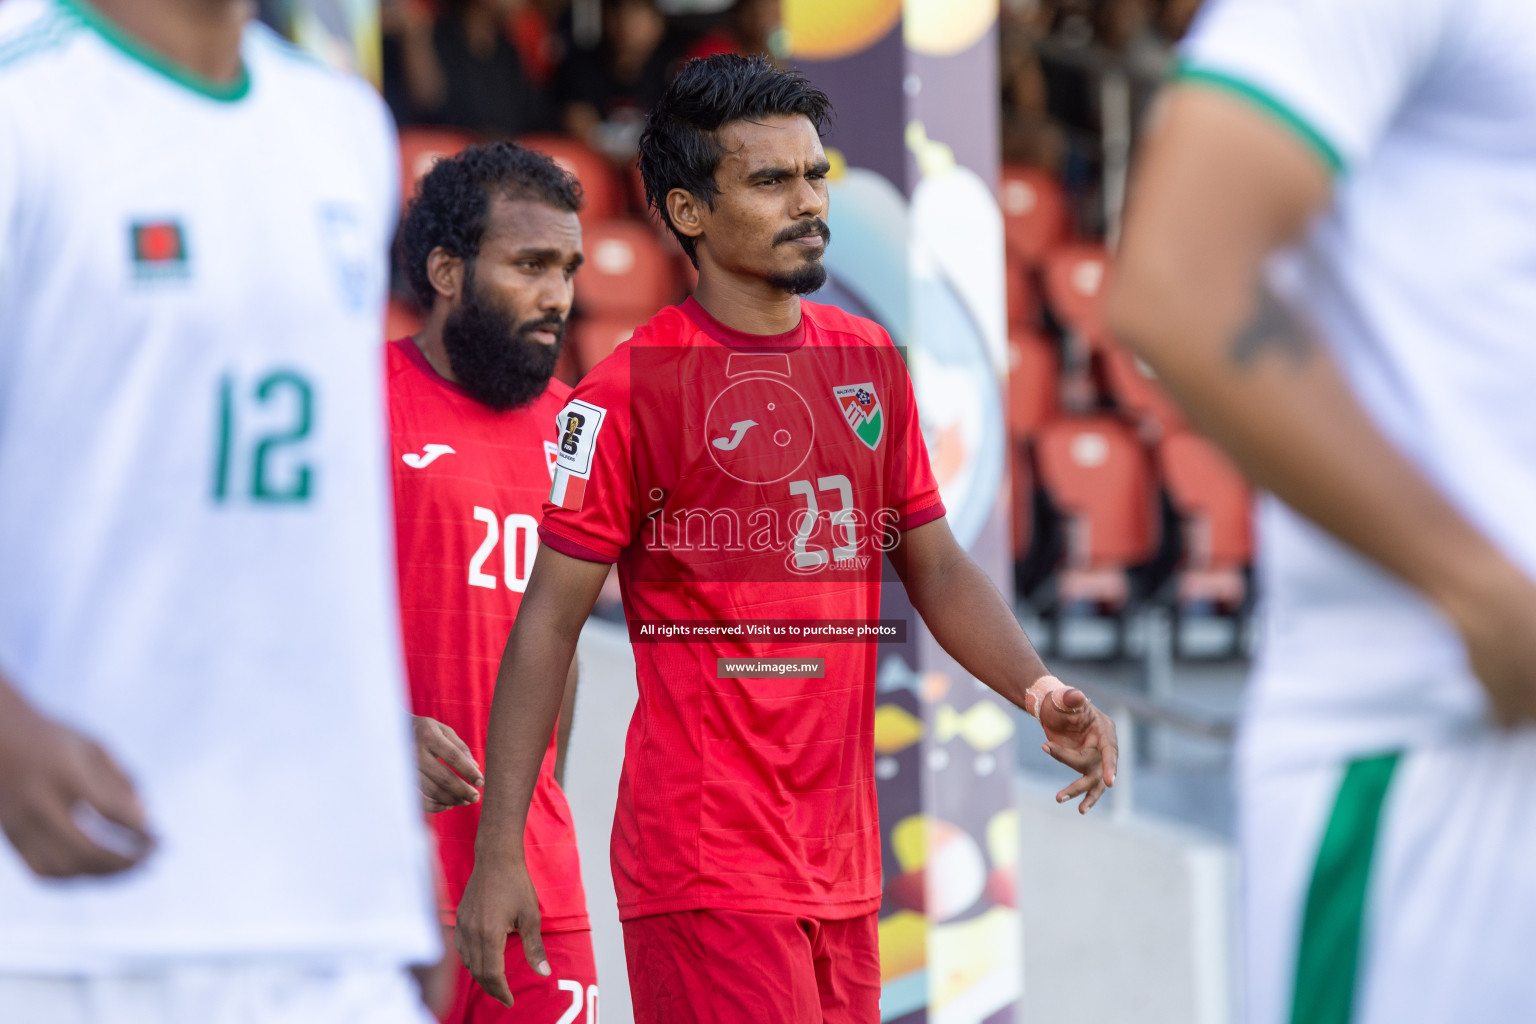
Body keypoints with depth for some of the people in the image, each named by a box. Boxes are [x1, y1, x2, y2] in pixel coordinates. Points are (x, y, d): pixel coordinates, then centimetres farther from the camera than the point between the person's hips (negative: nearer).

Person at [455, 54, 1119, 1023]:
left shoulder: (871, 360, 12)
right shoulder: (631, 387, -6)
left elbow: (935, 564, 16)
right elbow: (549, 620, -6)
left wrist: (1037, 687, -3)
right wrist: (499, 850, -10)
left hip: (845, 864, 6)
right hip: (706, 864, -6)